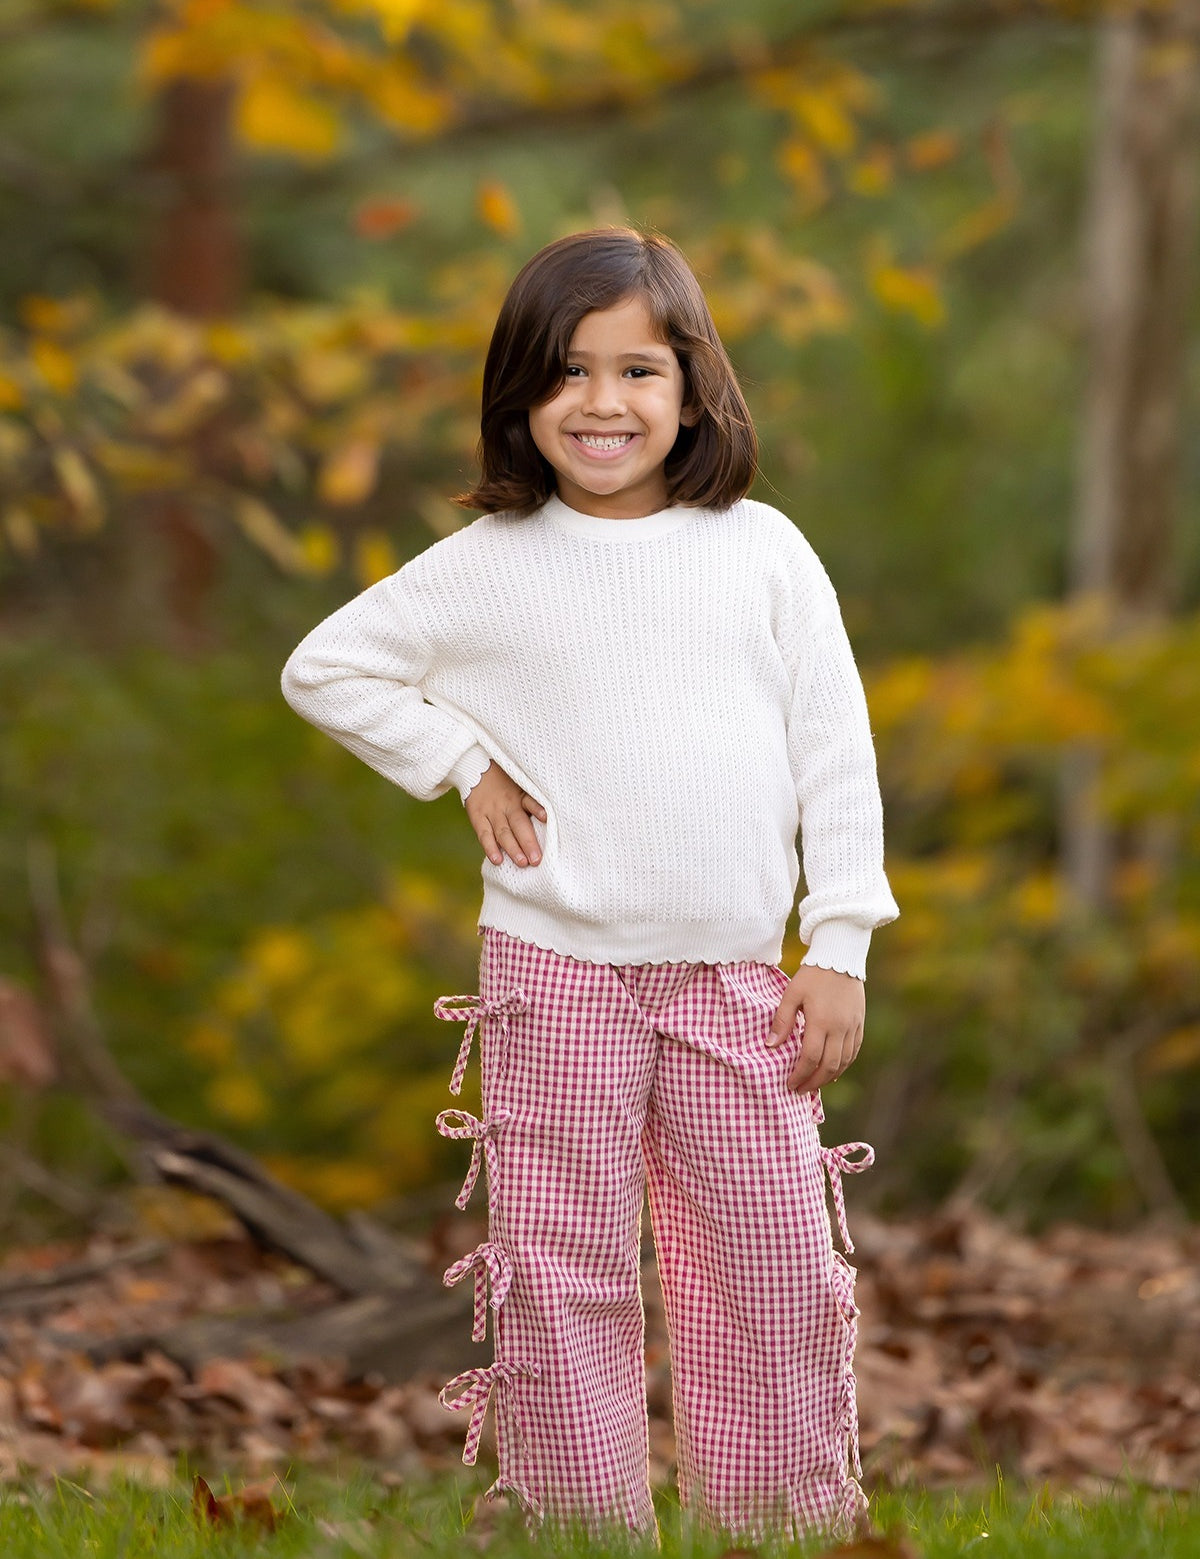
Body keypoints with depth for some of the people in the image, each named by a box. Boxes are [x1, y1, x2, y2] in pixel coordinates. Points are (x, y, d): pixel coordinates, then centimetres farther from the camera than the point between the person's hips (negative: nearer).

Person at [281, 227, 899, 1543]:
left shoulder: (760, 550, 3)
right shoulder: (489, 566, 1)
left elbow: (835, 754, 4)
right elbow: (323, 668, 10)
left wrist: (841, 948, 0)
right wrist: (464, 766, 2)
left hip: (736, 980, 1)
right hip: (557, 975, -1)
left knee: (774, 1275, 3)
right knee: (563, 1280, 2)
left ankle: (792, 1527, 15)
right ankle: (578, 1530, 10)